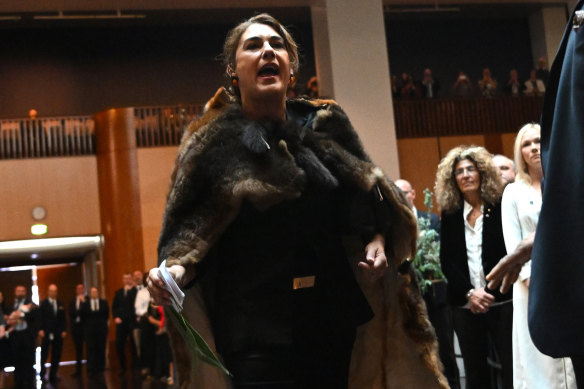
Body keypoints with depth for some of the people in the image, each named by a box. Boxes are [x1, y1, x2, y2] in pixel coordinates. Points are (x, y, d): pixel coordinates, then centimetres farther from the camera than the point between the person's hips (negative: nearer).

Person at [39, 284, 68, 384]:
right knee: (44, 353, -2)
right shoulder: (43, 303, 2)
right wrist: (41, 329, -14)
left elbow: (63, 318, 12)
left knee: (56, 355, 3)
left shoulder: (60, 304, 13)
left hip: (58, 334, 3)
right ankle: (42, 373, 8)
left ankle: (53, 375, 8)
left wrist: (64, 330, 2)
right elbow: (40, 317, -4)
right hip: (46, 333, -3)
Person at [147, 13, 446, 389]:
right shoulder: (213, 144, -2)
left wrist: (377, 239, 0)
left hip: (333, 322, 4)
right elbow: (189, 227, -4)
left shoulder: (327, 127, 8)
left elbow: (366, 198, 17)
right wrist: (176, 270, -22)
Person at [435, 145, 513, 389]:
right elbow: (446, 261, 5)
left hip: (501, 301, -2)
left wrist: (490, 293, -9)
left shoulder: (500, 208, 2)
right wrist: (469, 292, -9)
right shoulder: (450, 215, 9)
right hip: (465, 305, 3)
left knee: (512, 368, -5)